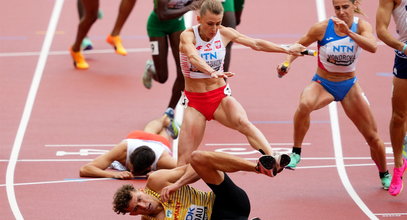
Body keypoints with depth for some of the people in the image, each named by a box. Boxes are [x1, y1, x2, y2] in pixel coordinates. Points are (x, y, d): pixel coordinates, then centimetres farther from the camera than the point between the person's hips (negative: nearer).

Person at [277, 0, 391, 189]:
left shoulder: (361, 26, -14)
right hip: (322, 84, -2)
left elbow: (372, 47, -34)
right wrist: (287, 62, -19)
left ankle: (384, 175, 32)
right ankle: (296, 153, -24)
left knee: (372, 136, 6)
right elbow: (299, 46, -2)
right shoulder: (322, 28, -16)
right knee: (305, 104, -38)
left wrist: (348, 32, -45)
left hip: (348, 86, 2)